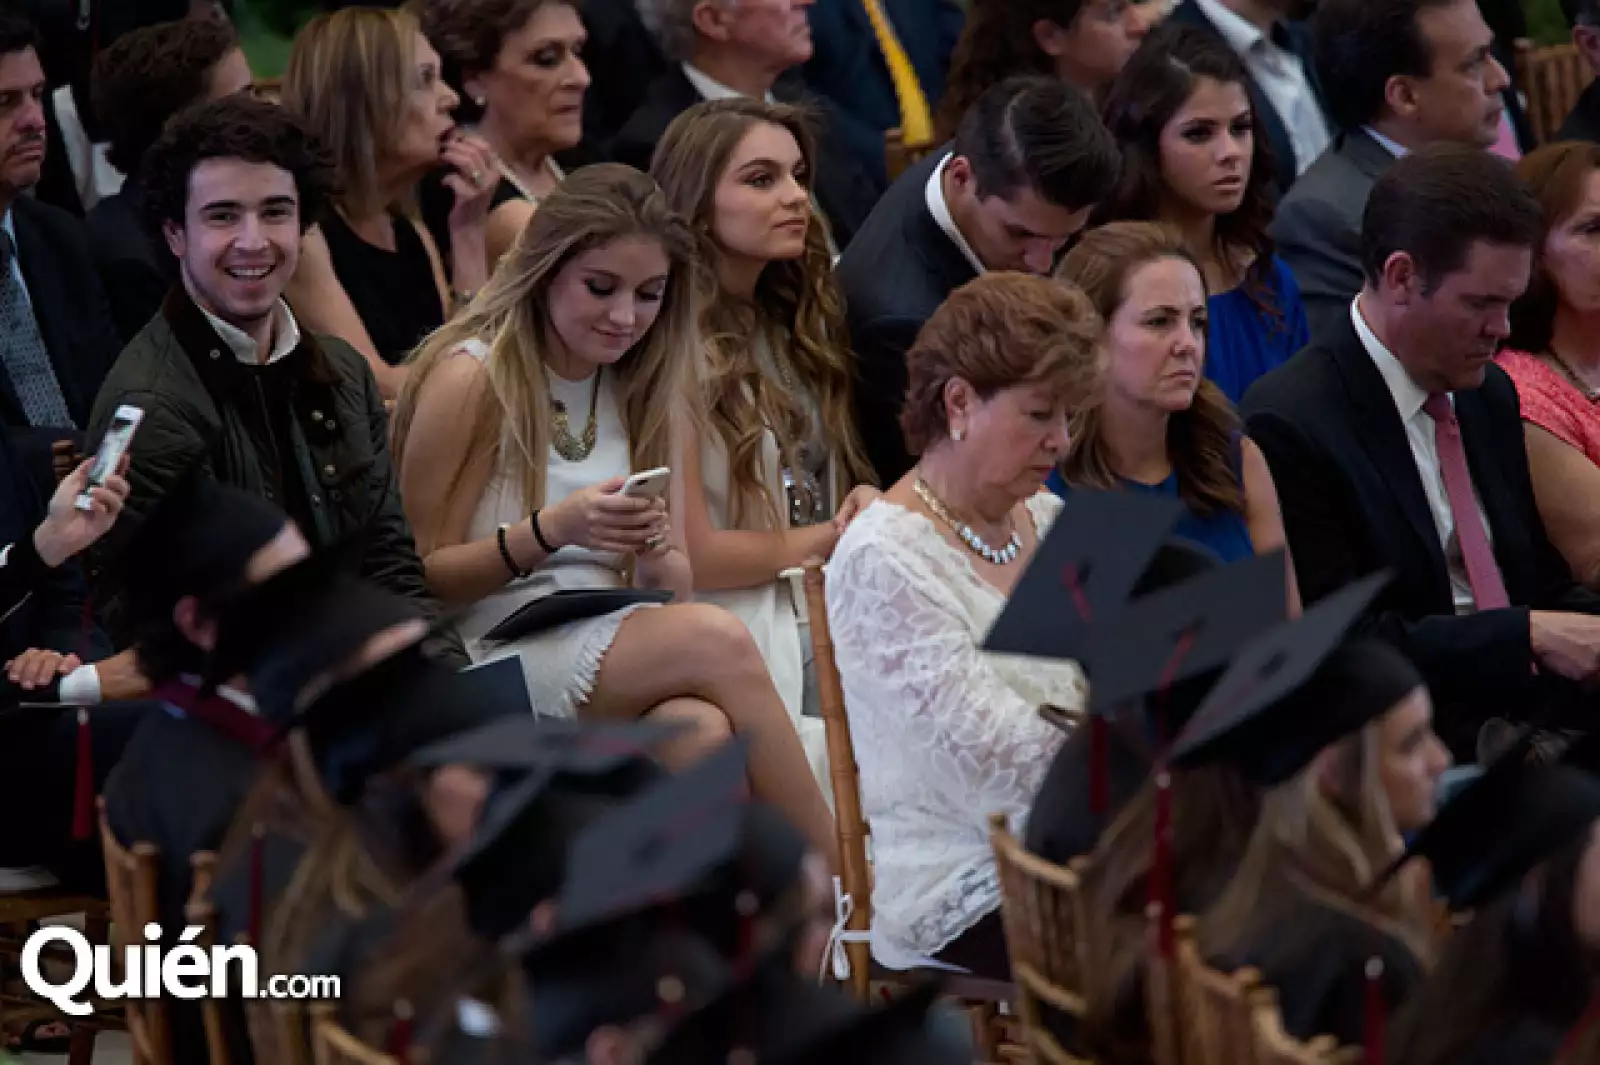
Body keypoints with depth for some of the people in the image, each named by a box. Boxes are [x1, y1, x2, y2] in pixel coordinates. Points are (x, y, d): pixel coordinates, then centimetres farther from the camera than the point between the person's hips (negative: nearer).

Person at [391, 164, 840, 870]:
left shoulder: (639, 389, 15)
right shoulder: (471, 377, -5)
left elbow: (677, 581, 16)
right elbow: (420, 577, -7)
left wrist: (656, 553, -9)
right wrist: (552, 530, -20)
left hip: (609, 641, 5)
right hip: (494, 663, -5)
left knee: (701, 729, -33)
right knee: (717, 640, -29)